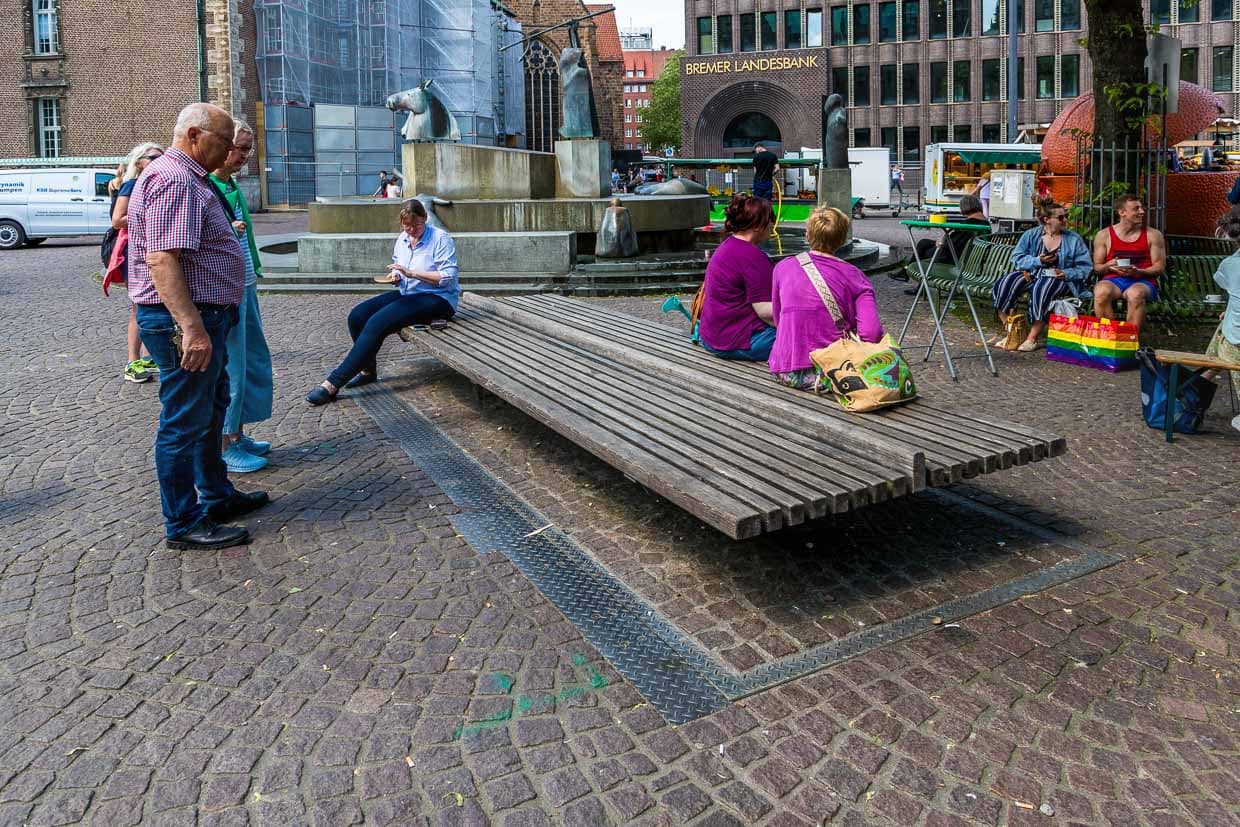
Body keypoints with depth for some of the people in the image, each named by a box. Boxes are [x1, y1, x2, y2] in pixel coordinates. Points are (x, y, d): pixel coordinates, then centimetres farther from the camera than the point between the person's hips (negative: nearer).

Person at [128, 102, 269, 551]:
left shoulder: (191, 178, 18)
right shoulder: (174, 180, -17)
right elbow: (162, 259, -26)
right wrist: (193, 327, -30)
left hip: (202, 317, 11)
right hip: (184, 320, -11)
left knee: (210, 411, 21)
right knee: (185, 422, -2)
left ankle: (217, 497, 35)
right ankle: (184, 524, 8)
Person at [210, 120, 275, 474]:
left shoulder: (232, 185, 14)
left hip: (245, 286, 10)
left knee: (255, 360, 16)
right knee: (230, 367, -3)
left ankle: (237, 435, 28)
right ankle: (223, 447, 8)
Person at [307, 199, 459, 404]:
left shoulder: (441, 239, -12)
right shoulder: (402, 240, 10)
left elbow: (448, 278, -19)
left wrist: (412, 273, -24)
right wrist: (395, 275, 0)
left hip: (437, 299, -8)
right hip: (407, 294, 8)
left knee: (376, 323, -26)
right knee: (357, 316, -10)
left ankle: (333, 384, -24)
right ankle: (368, 370, 10)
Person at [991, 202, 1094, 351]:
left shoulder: (1074, 239, 7)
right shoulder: (1031, 235, 10)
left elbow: (1086, 267, 2)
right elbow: (1016, 258, 1)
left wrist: (1067, 274, -16)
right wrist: (1038, 261, -14)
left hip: (1059, 278, -2)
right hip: (1033, 274, 3)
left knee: (1042, 288, -37)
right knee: (1005, 284, -25)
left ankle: (1033, 338, -33)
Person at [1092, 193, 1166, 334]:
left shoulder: (1153, 235, 9)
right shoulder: (1104, 235, 10)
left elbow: (1160, 267, 6)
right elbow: (1097, 267, 12)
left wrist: (1138, 271, -14)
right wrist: (1108, 266, -12)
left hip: (1142, 281, -1)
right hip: (1113, 280, 1)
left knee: (1135, 293, -37)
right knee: (1101, 291, -36)